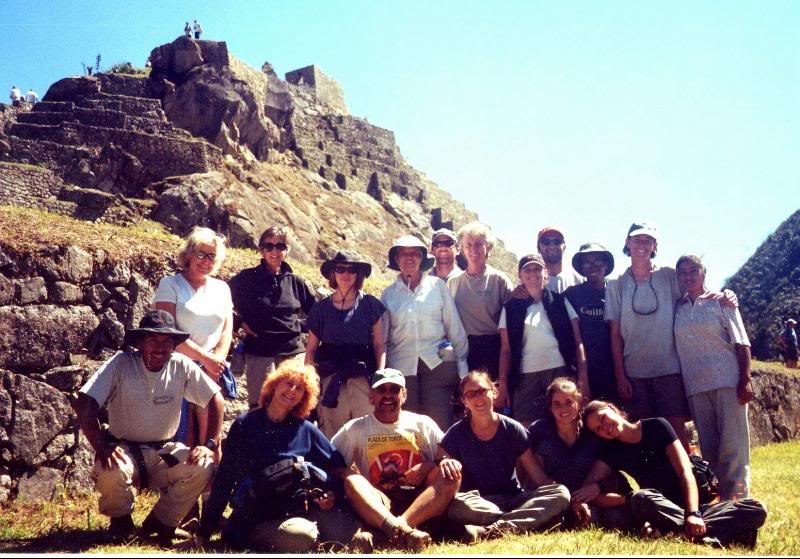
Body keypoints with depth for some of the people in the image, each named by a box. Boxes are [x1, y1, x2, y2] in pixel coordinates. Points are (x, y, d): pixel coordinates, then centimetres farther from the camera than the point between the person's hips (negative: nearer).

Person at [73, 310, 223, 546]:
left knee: (203, 467, -24)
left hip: (164, 451, 2)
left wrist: (209, 445, -11)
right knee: (111, 473, -35)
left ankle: (160, 522, 3)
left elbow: (215, 399, -3)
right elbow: (85, 404, -21)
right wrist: (102, 448, -30)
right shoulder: (121, 364, -14)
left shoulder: (181, 366, -8)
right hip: (124, 449, -2)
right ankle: (121, 520, 3)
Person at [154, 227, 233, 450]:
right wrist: (206, 358, -11)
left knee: (210, 438, 1)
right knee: (184, 441, -5)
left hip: (211, 373, 4)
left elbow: (227, 331, 9)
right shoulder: (170, 284, 1)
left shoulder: (222, 288, 14)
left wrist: (215, 364, -7)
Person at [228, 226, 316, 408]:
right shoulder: (247, 278, 2)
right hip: (259, 354, -2)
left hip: (293, 353, 2)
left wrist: (300, 325, 3)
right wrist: (239, 321, 0)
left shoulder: (295, 282, 8)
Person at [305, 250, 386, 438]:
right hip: (331, 382, 1)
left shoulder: (370, 304, 6)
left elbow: (379, 345, 5)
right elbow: (311, 349, 12)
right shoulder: (321, 308, 9)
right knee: (332, 438, 4)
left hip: (364, 380, -1)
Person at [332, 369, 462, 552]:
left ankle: (400, 525, -43)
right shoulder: (355, 429, 13)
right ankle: (401, 530, -55)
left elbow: (449, 456, 7)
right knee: (352, 481, -29)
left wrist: (447, 461, -16)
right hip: (377, 504, -1)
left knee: (450, 473, -24)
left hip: (420, 501, 1)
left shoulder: (422, 424, 14)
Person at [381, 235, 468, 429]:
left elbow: (455, 328, 7)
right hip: (402, 367, 1)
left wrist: (462, 366, 4)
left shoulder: (438, 286, 5)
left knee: (441, 425, -5)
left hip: (437, 364, -1)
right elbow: (382, 337, 12)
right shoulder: (389, 294, 8)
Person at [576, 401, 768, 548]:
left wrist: (693, 514, -26)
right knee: (640, 499, -34)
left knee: (756, 509, -23)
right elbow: (587, 489, -9)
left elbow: (685, 471, -11)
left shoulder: (656, 426, -2)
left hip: (693, 503, 1)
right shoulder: (612, 451, 3)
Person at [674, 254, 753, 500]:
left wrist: (745, 380, -9)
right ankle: (719, 499, 12)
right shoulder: (677, 308, 12)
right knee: (708, 449, 5)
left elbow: (741, 342, 1)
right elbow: (675, 346, 14)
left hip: (728, 381, -3)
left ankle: (737, 499, -1)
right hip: (695, 386, 3)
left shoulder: (720, 301, 5)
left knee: (732, 446, -6)